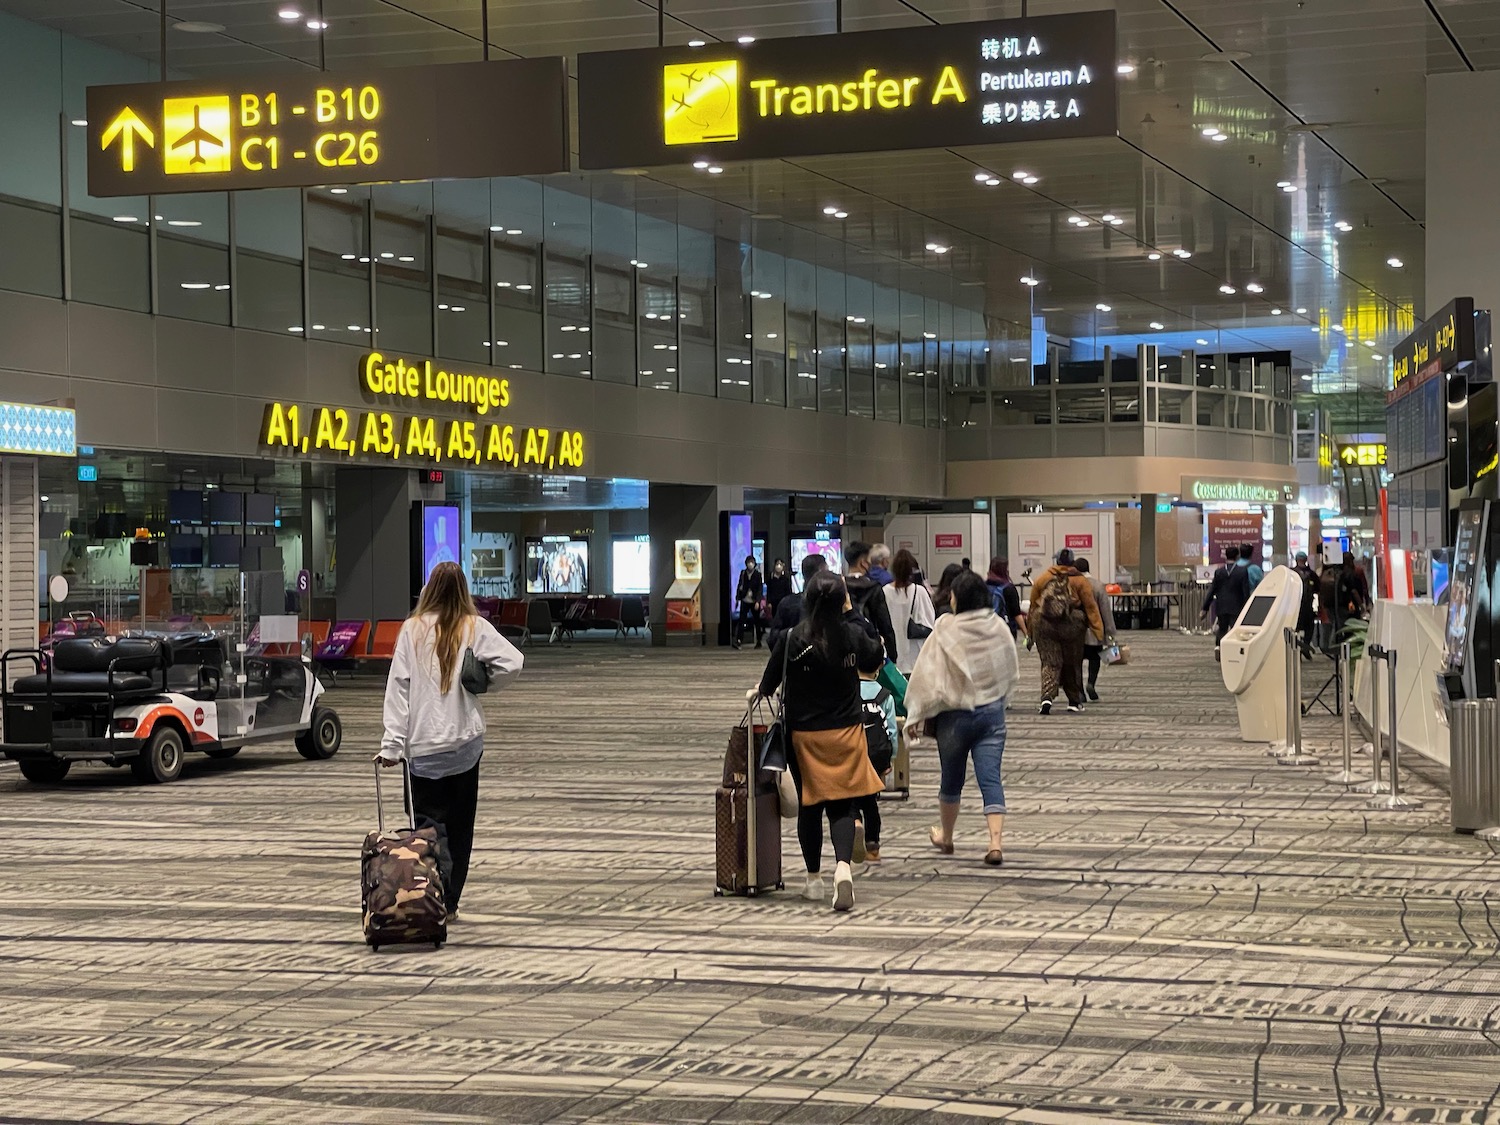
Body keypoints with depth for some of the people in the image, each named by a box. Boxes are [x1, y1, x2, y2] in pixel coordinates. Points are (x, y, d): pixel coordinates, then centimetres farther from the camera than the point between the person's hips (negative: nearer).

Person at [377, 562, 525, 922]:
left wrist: (392, 742, -3)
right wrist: (482, 682, 8)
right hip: (465, 742, 1)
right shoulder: (475, 628, -3)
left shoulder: (412, 629, -2)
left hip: (422, 746, -1)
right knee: (459, 827, 9)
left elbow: (398, 686, -4)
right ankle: (448, 903, 10)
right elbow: (513, 662, -12)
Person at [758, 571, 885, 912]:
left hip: (804, 734, -1)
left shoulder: (792, 640, -14)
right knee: (842, 805, 3)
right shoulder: (853, 635, -8)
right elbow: (875, 651, 16)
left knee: (810, 806, 12)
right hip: (846, 732, 1)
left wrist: (760, 692, 21)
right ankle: (843, 866, -21)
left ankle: (814, 879, 21)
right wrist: (852, 612, 15)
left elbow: (768, 685, -3)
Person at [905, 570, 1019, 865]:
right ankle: (995, 843, -15)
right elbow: (1012, 673, 11)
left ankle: (945, 837, 34)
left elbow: (928, 675, -11)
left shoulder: (946, 631, -14)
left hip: (955, 715, -2)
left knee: (951, 780, 15)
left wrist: (916, 716, -3)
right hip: (993, 713, 2)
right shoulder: (999, 628, -2)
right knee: (991, 779, -2)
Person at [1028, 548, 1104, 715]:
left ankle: (1047, 697, -21)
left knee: (1049, 663, 0)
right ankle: (1074, 701, 23)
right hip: (1071, 626, -1)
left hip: (1044, 626, 1)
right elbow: (1091, 607, -4)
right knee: (1072, 664, 14)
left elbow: (1033, 605, 9)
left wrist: (1031, 632, 17)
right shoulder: (1080, 581, 0)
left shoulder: (1043, 579, 6)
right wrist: (1099, 631, -4)